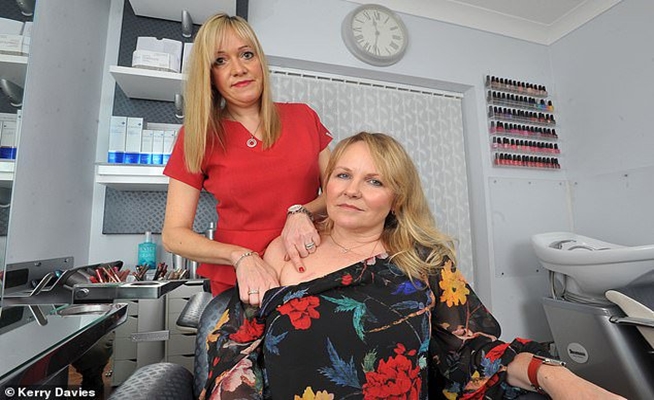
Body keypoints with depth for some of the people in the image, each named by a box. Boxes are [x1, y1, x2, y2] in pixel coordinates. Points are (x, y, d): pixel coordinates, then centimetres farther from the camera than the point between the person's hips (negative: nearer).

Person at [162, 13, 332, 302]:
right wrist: (240, 256, -22)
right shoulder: (197, 137, -4)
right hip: (237, 283, -1)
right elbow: (173, 234, -5)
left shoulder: (303, 117, -1)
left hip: (311, 270, 2)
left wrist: (301, 212, -19)